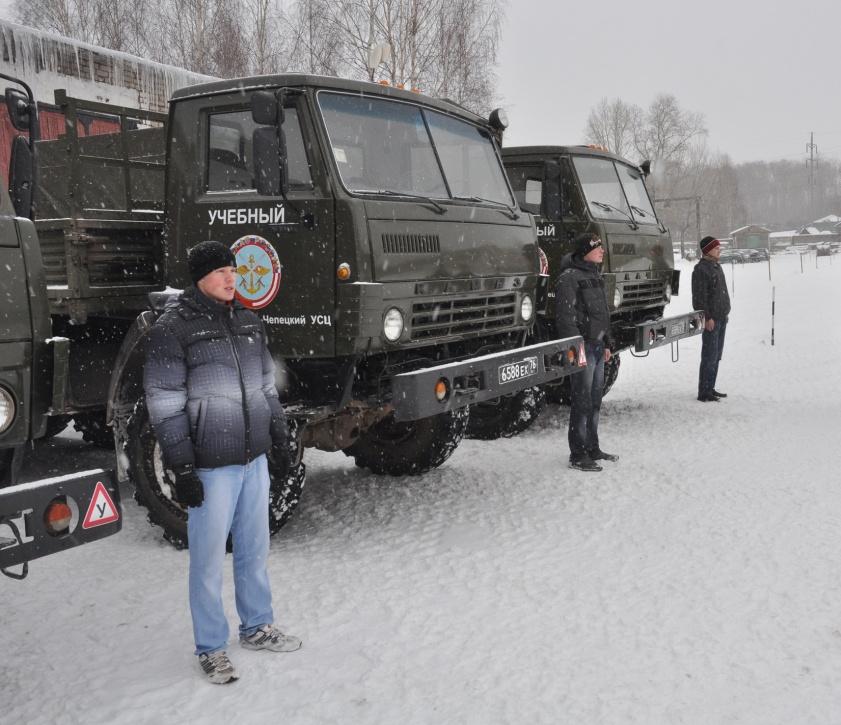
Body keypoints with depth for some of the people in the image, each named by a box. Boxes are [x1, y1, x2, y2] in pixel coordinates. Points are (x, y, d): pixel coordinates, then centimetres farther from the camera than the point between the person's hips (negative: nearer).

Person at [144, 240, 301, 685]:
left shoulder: (248, 322, 10)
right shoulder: (173, 328, -10)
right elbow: (165, 405, -12)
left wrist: (279, 438, 16)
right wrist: (181, 469, -15)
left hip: (255, 458, 6)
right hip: (211, 465, -6)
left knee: (255, 549, 17)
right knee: (209, 558, 4)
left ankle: (256, 627, 34)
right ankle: (210, 648, 19)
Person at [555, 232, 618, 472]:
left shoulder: (594, 276, 17)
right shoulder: (569, 278, -13)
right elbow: (565, 317, -18)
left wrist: (607, 344, 21)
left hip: (598, 346, 9)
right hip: (583, 347, -9)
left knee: (595, 400, 15)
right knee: (582, 401, -5)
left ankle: (592, 448, 26)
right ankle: (578, 455, 2)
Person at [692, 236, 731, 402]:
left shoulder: (716, 266, 16)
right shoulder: (701, 269, -14)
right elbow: (699, 297, -19)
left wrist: (725, 313, 21)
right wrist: (707, 318, -22)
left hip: (721, 318, 10)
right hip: (711, 320, -10)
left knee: (716, 356, 13)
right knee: (709, 356, -7)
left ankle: (710, 388, 21)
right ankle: (704, 393, -2)